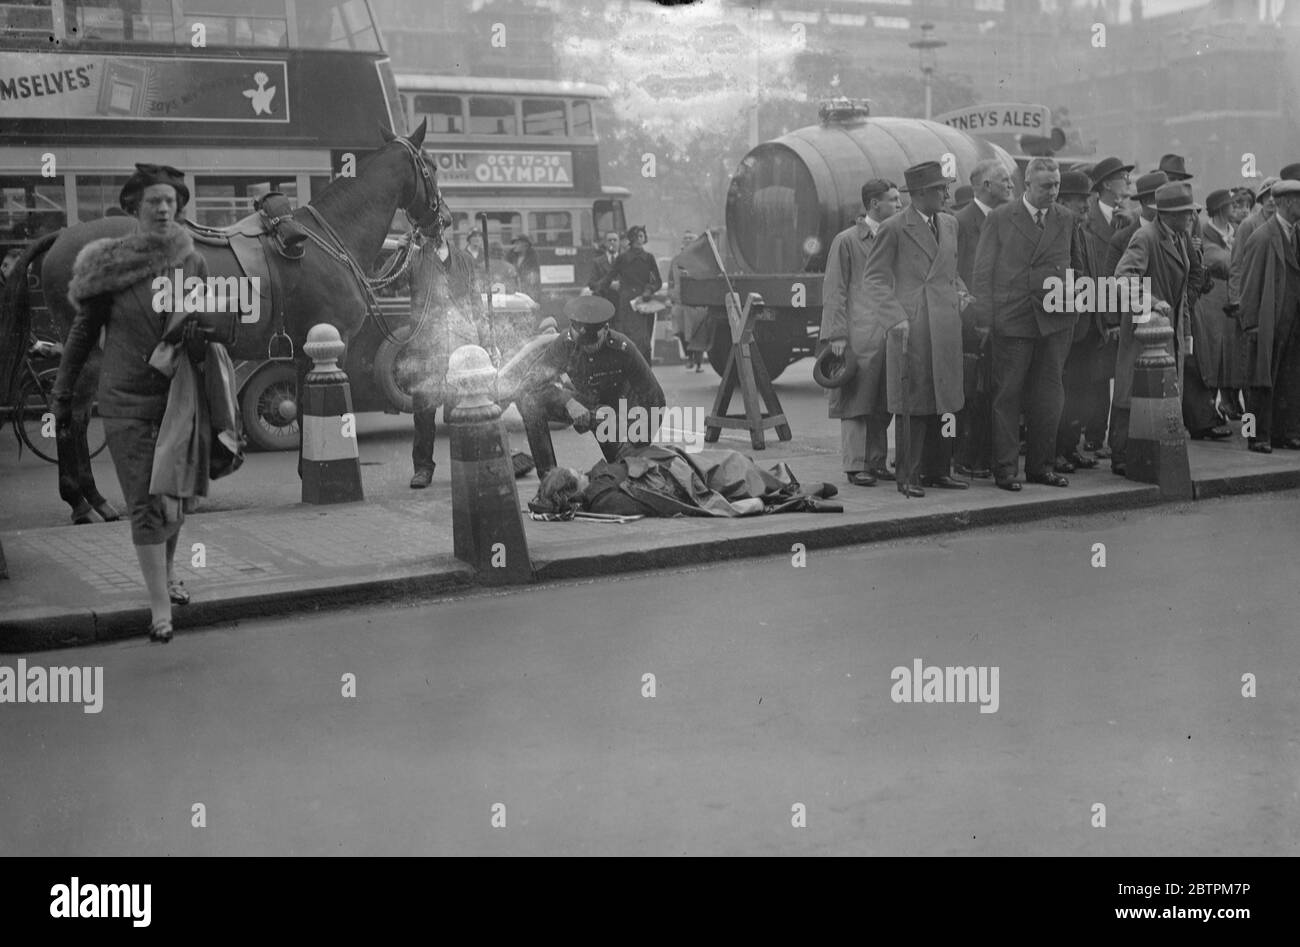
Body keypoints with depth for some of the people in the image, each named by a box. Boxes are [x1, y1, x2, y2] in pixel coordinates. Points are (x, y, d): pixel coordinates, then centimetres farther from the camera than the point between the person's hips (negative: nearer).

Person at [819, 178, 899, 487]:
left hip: (890, 333, 6)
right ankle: (855, 466, 1)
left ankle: (877, 462, 16)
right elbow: (834, 291, -3)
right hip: (860, 333, -6)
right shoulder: (846, 241, -1)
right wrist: (836, 334, -11)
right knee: (856, 401, -4)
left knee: (883, 404, 8)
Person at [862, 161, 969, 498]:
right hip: (912, 327, -6)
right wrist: (894, 318, -15)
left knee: (942, 400, 9)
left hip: (946, 325, 6)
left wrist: (961, 292, 11)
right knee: (913, 403, -5)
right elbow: (875, 277, -5)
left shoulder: (949, 224, 16)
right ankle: (907, 476, 2)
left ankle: (937, 470, 18)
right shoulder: (893, 228, -5)